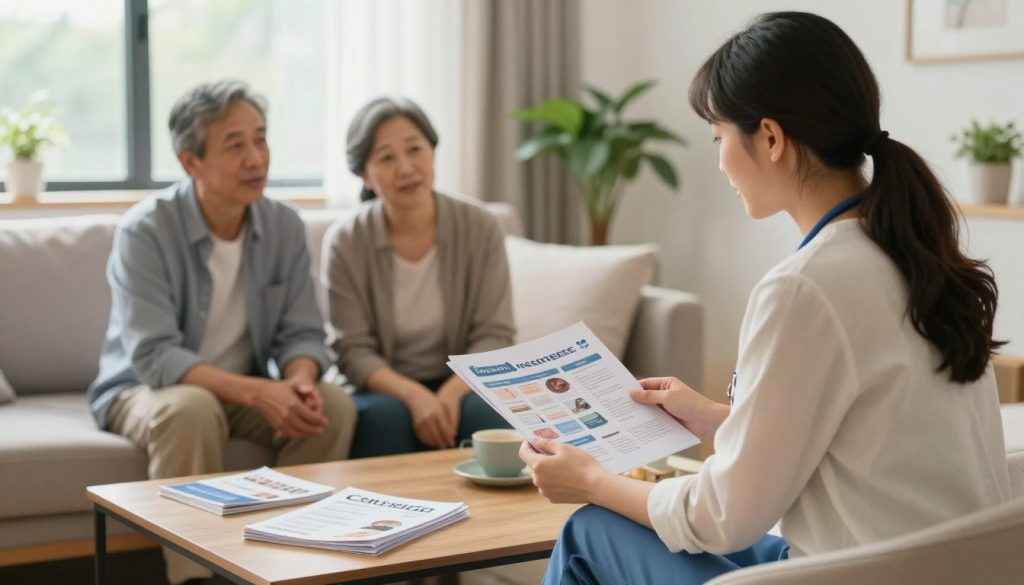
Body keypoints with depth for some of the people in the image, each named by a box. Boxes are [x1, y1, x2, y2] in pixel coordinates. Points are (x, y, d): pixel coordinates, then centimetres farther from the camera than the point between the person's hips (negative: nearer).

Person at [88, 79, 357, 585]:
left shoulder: (285, 228, -5)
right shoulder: (145, 231, -20)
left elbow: (302, 334, -4)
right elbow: (154, 357, -27)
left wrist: (300, 381, -28)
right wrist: (257, 392, -38)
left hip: (243, 392, 4)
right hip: (142, 391, -4)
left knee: (333, 406, -21)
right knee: (192, 409, -37)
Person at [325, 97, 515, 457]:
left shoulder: (480, 229, -4)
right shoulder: (346, 245, -7)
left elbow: (494, 334, -6)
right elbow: (353, 350, -9)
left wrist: (451, 393, -25)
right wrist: (413, 394, -28)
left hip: (461, 384, 1)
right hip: (385, 389, 0)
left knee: (486, 413, -30)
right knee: (385, 414, -32)